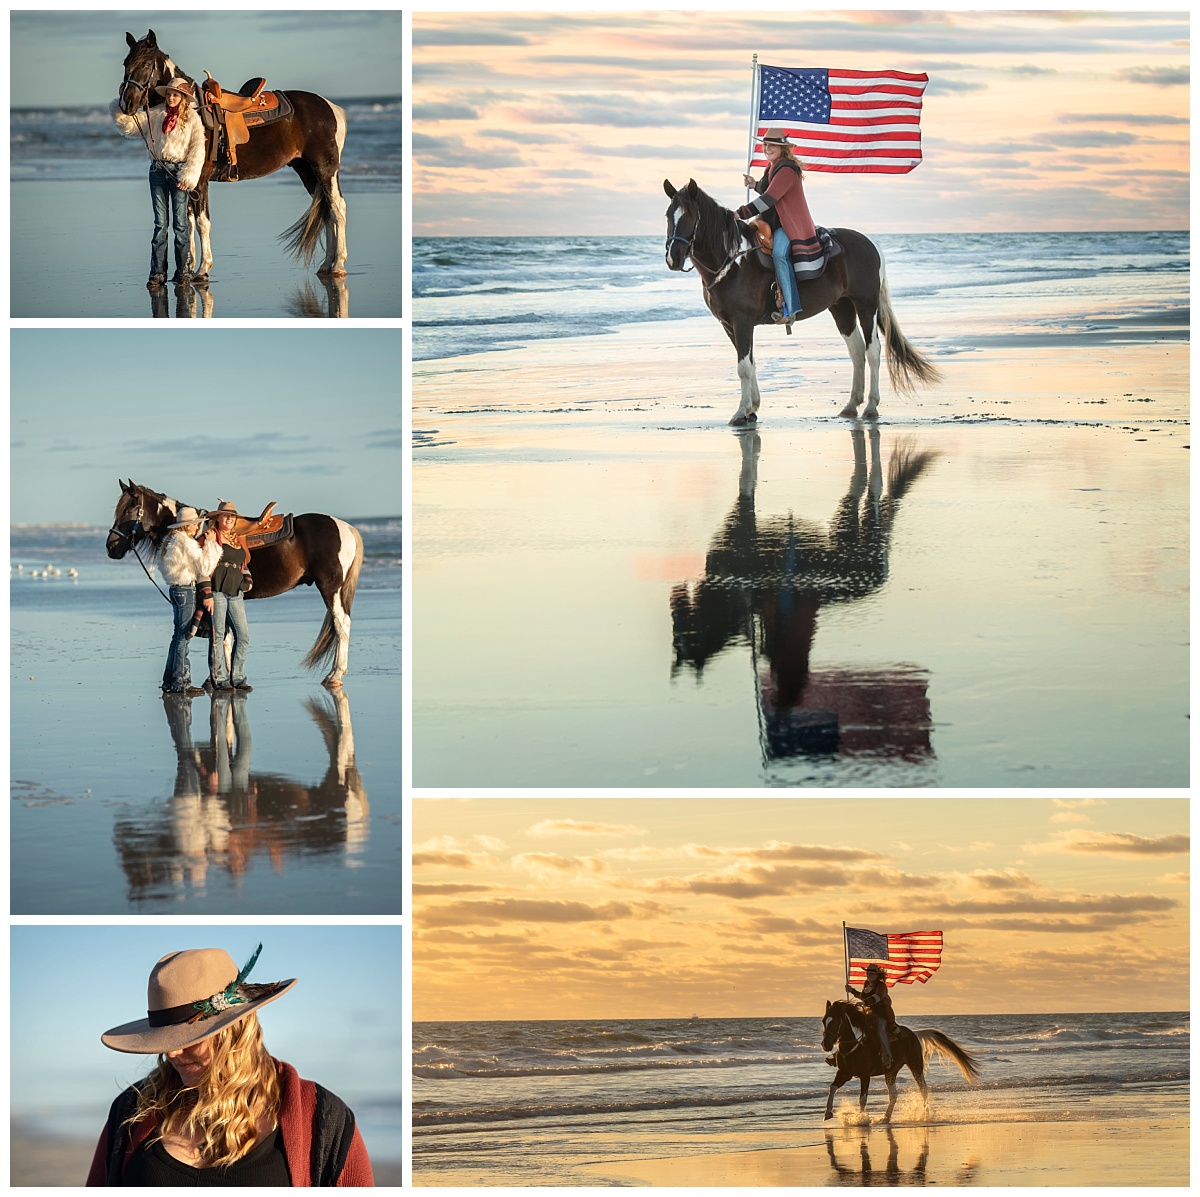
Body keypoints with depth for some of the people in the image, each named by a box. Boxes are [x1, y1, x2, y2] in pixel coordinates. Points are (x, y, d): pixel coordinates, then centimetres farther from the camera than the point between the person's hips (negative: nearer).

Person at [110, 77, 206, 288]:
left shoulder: (192, 118, 1)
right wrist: (121, 109, -6)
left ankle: (183, 272, 7)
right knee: (160, 223, 4)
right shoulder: (153, 115, 9)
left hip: (179, 171, -3)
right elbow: (128, 124, 12)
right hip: (158, 170, 3)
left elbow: (197, 148, -5)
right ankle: (157, 272, 5)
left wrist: (189, 175, -14)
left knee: (180, 223, 1)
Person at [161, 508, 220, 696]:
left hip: (175, 589, 10)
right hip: (187, 590, -10)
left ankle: (169, 681, 17)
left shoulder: (172, 541, 14)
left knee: (179, 635, 14)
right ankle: (180, 682, -4)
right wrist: (211, 544, -8)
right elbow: (205, 568, -15)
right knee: (184, 635, -6)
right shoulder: (186, 542, -15)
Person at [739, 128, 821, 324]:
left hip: (790, 224, -11)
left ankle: (790, 309, -36)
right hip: (772, 222, 11)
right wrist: (754, 185, 11)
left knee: (779, 253, -33)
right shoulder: (772, 167, 15)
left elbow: (770, 198, -25)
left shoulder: (787, 170, -17)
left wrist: (741, 214, -27)